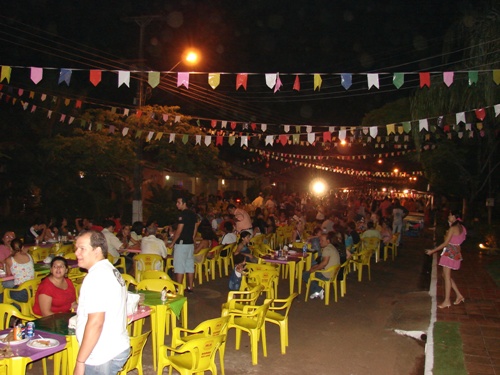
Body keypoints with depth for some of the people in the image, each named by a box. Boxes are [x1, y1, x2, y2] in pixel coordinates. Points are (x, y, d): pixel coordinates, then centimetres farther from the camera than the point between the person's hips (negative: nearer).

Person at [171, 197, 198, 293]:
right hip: (190, 243, 9)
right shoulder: (193, 214, 11)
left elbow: (179, 231, -16)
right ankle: (190, 287, 16)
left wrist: (172, 242, -8)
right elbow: (195, 229, 15)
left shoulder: (183, 214, -16)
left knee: (179, 267, -3)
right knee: (190, 265, 11)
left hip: (181, 243, -9)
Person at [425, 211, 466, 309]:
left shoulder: (453, 228, -17)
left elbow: (445, 243, -17)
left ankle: (447, 301, 2)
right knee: (446, 275, 18)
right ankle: (459, 295, 18)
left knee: (447, 276, -2)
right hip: (456, 252, 9)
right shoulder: (461, 227, 9)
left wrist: (433, 251, -11)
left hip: (450, 253, -9)